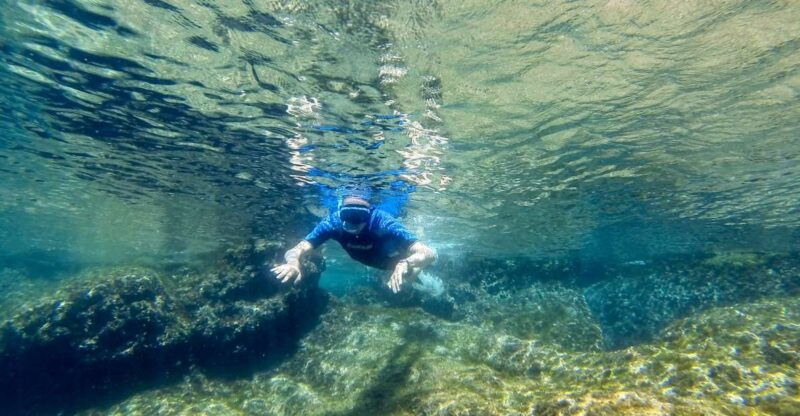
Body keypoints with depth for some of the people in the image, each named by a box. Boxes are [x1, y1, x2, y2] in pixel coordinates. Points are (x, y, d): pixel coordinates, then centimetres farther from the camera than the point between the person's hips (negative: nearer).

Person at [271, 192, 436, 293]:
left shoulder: (382, 223, -48)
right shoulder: (333, 222, -41)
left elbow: (430, 254, -54)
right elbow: (293, 251, -44)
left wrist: (405, 264, -75)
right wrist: (293, 262, -68)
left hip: (392, 255, -3)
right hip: (368, 259, 3)